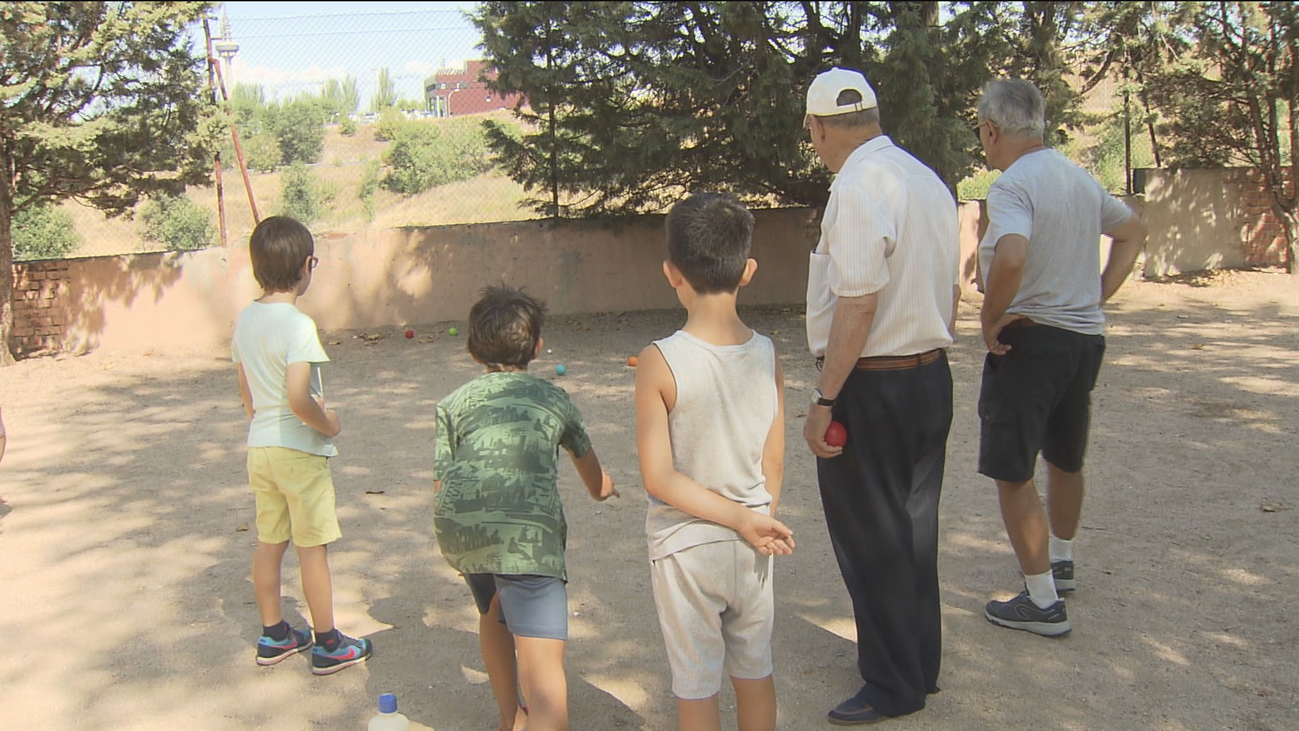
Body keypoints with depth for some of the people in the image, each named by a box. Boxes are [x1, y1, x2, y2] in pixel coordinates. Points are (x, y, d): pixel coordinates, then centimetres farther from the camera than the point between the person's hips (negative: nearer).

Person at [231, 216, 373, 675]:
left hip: (259, 447, 8)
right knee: (312, 547, 3)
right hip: (299, 451, -7)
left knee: (269, 542, 16)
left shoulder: (245, 319, 4)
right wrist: (327, 424, -12)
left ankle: (273, 636, 28)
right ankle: (328, 645, 14)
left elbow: (246, 389, 13)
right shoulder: (298, 325, -21)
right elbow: (297, 397, -30)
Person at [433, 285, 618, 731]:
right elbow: (584, 454, 44)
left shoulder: (454, 402, 22)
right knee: (545, 677, -10)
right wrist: (600, 488, 67)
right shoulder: (553, 398, 25)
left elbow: (441, 482, 14)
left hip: (458, 530, 3)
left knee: (493, 613, 36)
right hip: (528, 531, -3)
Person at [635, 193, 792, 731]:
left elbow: (659, 478, -19)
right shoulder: (766, 355, -8)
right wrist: (755, 522, 14)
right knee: (754, 674, 21)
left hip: (686, 548, -3)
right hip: (752, 548, 4)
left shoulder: (659, 362, -19)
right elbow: (775, 464, 0)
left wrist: (743, 519, -12)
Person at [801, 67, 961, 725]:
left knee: (870, 539, 4)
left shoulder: (858, 184, -18)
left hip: (871, 387, -9)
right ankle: (921, 665, 33)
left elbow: (858, 302, -24)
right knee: (912, 528, 19)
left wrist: (824, 400, -21)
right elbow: (951, 288, 15)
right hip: (932, 376, 9)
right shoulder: (926, 179, 10)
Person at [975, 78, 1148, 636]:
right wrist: (1099, 296, 15)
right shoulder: (1081, 178, 9)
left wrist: (991, 319, -20)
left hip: (1029, 340, -9)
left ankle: (1043, 601, 5)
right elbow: (1133, 231, 22)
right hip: (1086, 337, 9)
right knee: (1065, 459, 23)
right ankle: (1060, 563, 43)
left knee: (1012, 472, 0)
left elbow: (1012, 257, -36)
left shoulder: (1013, 184, -18)